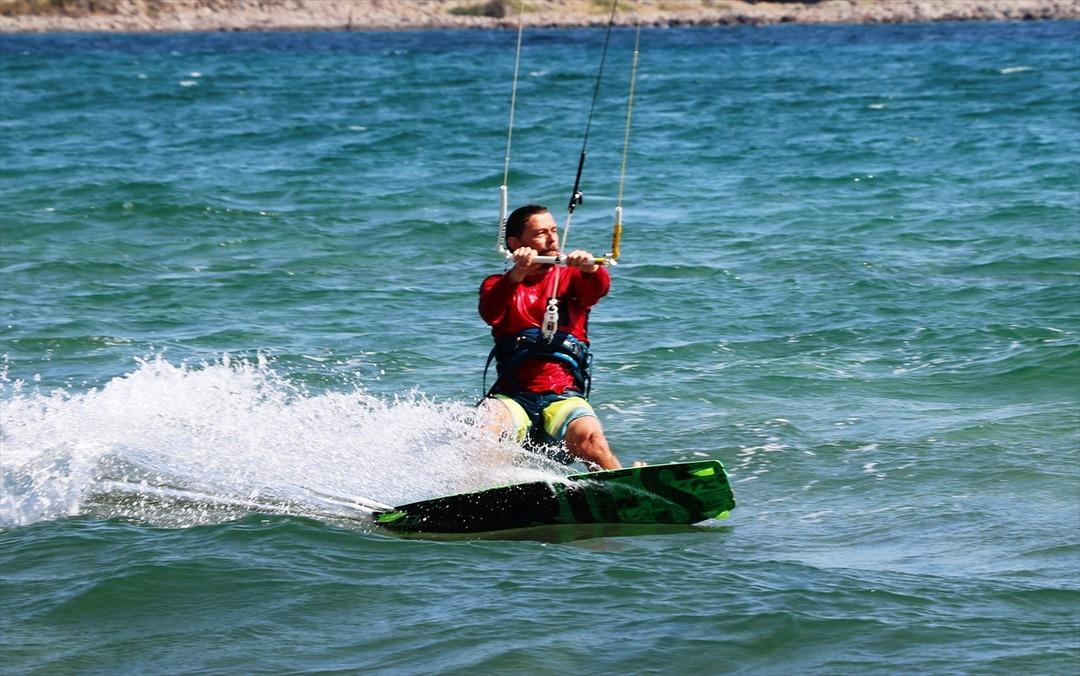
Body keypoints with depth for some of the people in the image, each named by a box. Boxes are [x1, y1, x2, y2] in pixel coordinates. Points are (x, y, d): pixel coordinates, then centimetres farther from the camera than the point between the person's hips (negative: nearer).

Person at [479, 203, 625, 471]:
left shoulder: (570, 278, 15)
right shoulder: (499, 285, 14)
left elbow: (599, 289, -8)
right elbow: (490, 314, -10)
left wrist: (591, 268, -32)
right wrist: (518, 274, -29)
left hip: (563, 397, 0)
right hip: (513, 398, 0)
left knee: (588, 437, -30)